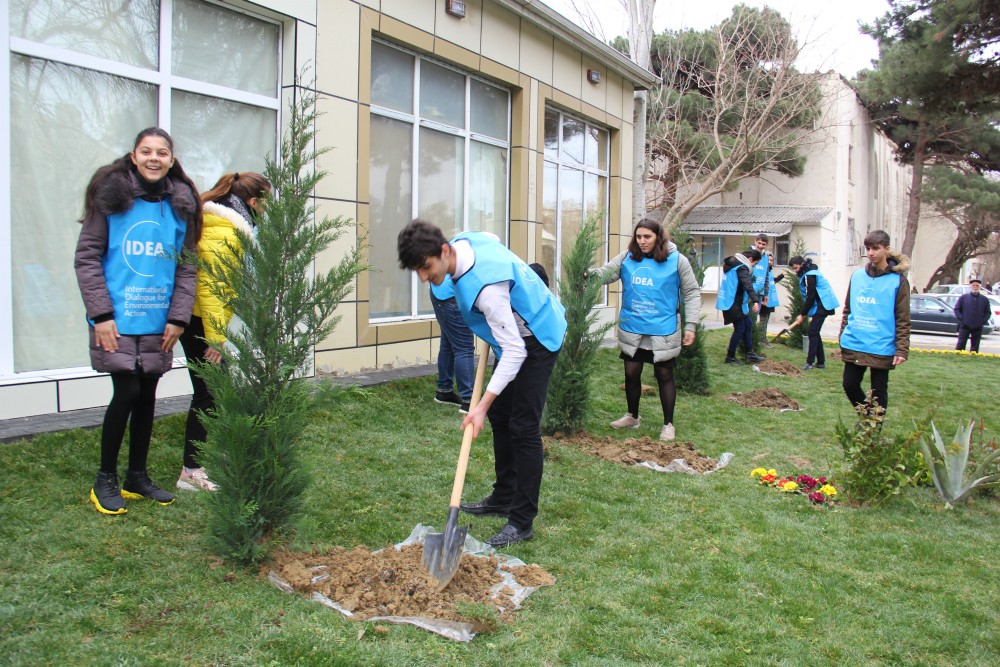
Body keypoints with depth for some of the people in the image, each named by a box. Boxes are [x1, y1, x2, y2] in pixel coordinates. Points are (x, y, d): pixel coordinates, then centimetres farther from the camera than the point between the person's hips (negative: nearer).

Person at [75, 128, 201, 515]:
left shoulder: (181, 204, 5)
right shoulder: (111, 196, -4)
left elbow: (187, 266, 6)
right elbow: (87, 256, -6)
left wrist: (178, 317, -3)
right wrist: (101, 314, -13)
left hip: (159, 322, 4)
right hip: (117, 319, -4)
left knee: (147, 396, 10)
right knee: (127, 392, -7)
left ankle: (137, 476, 25)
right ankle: (105, 479, 11)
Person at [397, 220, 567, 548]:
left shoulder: (485, 285, -37)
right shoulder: (465, 239, -11)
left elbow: (515, 351, -35)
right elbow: (495, 242, 14)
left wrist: (482, 405, -37)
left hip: (538, 340, -10)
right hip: (514, 335, 10)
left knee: (523, 426, -10)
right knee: (500, 416, 15)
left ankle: (522, 521, -3)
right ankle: (503, 497, 28)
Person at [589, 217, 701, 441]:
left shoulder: (676, 260, -6)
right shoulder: (627, 258, -1)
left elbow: (692, 293, -1)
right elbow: (604, 273, -5)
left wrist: (691, 325, -6)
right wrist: (589, 273, -29)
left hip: (663, 331, -3)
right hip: (632, 330, 3)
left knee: (664, 376, 8)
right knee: (631, 373, 12)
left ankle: (668, 424, 22)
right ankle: (632, 416, 34)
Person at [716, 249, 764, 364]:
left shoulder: (734, 263, 14)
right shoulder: (742, 268, -18)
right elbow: (748, 285, -33)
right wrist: (755, 300, -44)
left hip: (731, 302, 10)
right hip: (733, 303, -10)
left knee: (748, 324, 14)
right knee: (740, 329, -3)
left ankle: (750, 354, 18)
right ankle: (730, 357, 6)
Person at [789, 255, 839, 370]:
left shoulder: (809, 275, -16)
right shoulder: (809, 273, 15)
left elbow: (811, 297, -19)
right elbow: (809, 296, 18)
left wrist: (802, 314, -13)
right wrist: (804, 314, 12)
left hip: (822, 306, -10)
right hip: (821, 306, 10)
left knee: (813, 332, -12)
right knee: (814, 333, 12)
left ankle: (810, 362, -13)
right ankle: (820, 362, 15)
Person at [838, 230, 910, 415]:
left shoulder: (898, 280, -5)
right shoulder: (857, 276, 8)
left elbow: (903, 319, -6)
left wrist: (902, 349, -12)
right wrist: (842, 338, 14)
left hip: (882, 348, -4)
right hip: (853, 345, 4)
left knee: (878, 392, 6)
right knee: (850, 385, 8)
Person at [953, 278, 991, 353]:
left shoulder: (984, 299, 6)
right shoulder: (963, 297, 2)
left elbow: (988, 312, 10)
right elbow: (956, 309, 5)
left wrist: (983, 321, -4)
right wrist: (961, 319, -6)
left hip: (978, 327, 2)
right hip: (965, 326, -2)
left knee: (975, 347, 6)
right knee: (961, 344, -4)